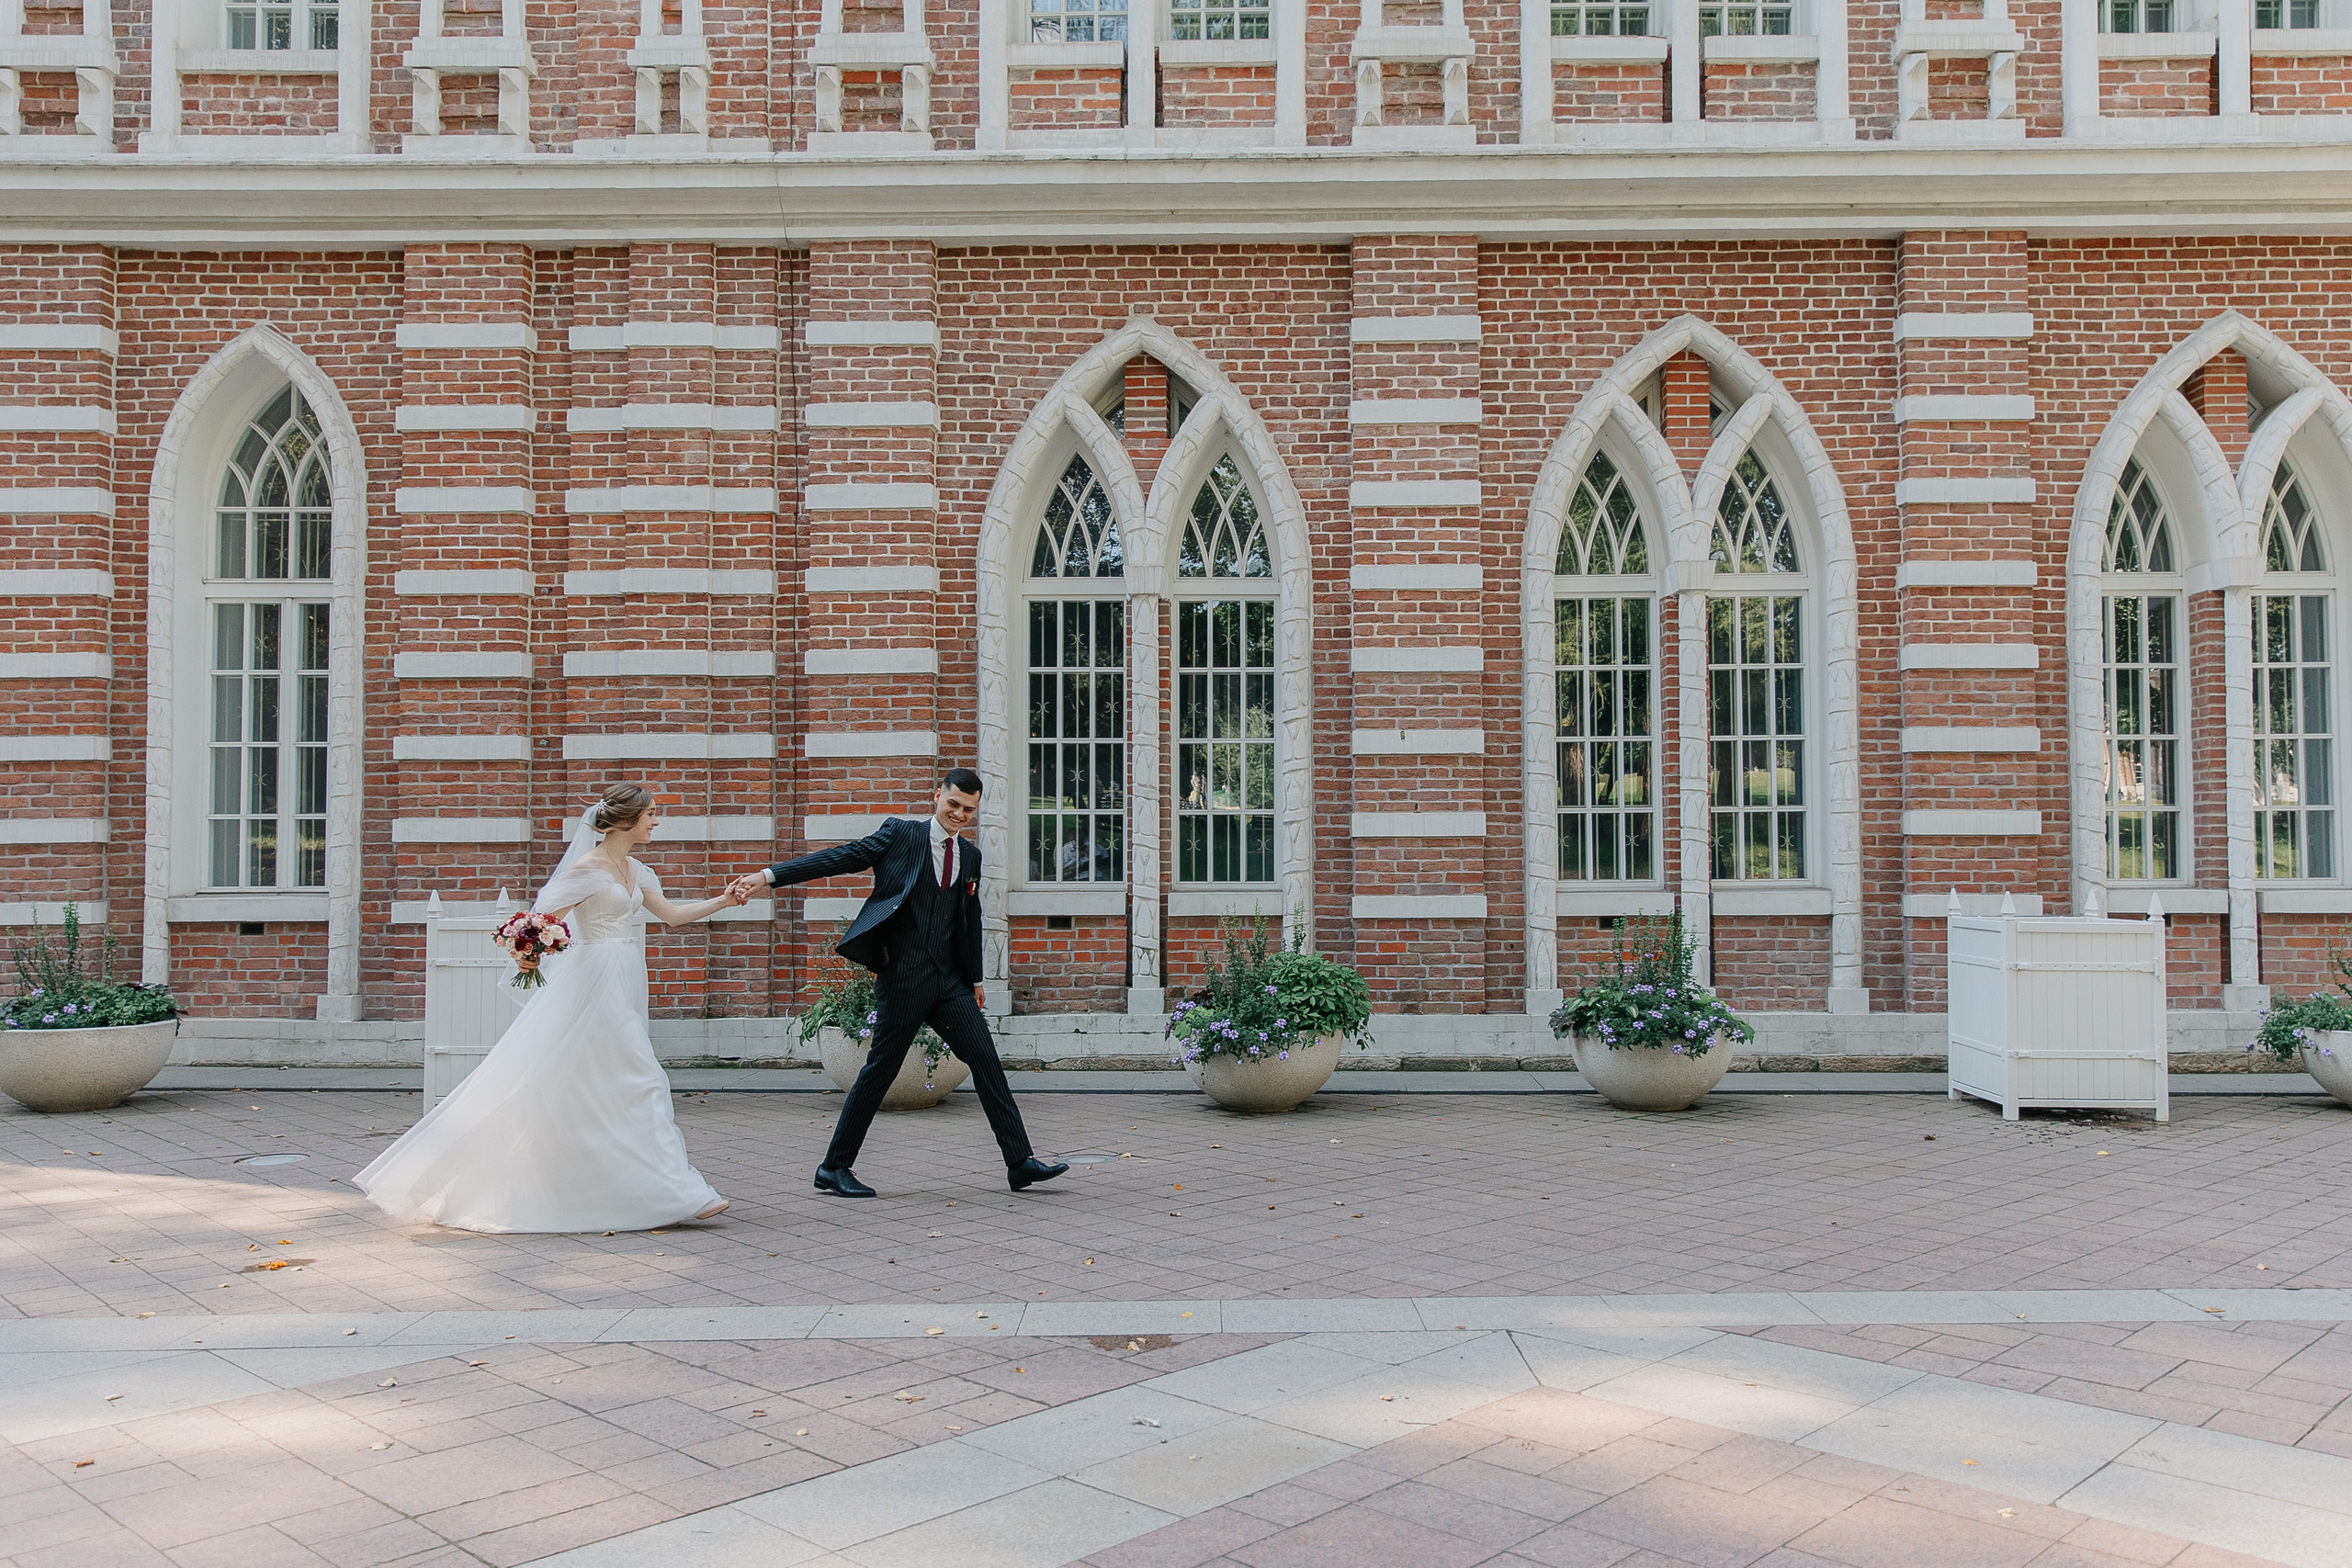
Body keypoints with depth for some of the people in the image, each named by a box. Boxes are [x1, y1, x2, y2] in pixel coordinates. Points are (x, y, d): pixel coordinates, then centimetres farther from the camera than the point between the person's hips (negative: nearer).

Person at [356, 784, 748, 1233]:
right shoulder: (588, 867, -11)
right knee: (637, 1080, -9)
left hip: (620, 988, 9)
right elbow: (545, 917, -14)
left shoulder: (633, 869, 13)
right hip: (597, 982, -9)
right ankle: (672, 1192, -7)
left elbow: (672, 914, 14)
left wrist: (723, 901, 8)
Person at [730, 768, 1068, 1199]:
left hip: (950, 978, 5)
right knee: (880, 1070, 0)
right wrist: (768, 876, -17)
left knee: (986, 1061, 1)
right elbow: (840, 858, -8)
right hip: (904, 978, -5)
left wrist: (976, 977, 23)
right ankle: (834, 1168, 13)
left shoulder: (970, 856, 13)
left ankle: (1021, 1162, 6)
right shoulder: (900, 833, -2)